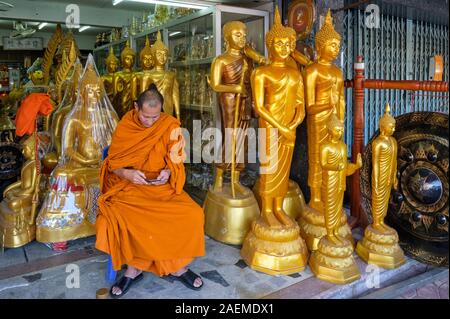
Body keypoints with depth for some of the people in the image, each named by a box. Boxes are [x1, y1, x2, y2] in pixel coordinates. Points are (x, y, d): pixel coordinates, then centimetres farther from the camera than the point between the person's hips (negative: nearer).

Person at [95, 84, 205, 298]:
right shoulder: (124, 127, -3)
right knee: (115, 218, -31)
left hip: (163, 185, 1)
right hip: (128, 185, 0)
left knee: (192, 215, -23)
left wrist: (168, 172, -22)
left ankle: (178, 265, 0)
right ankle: (133, 269, -7)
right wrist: (127, 173, -22)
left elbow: (176, 162, 2)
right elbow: (112, 164, 0)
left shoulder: (171, 126, -3)